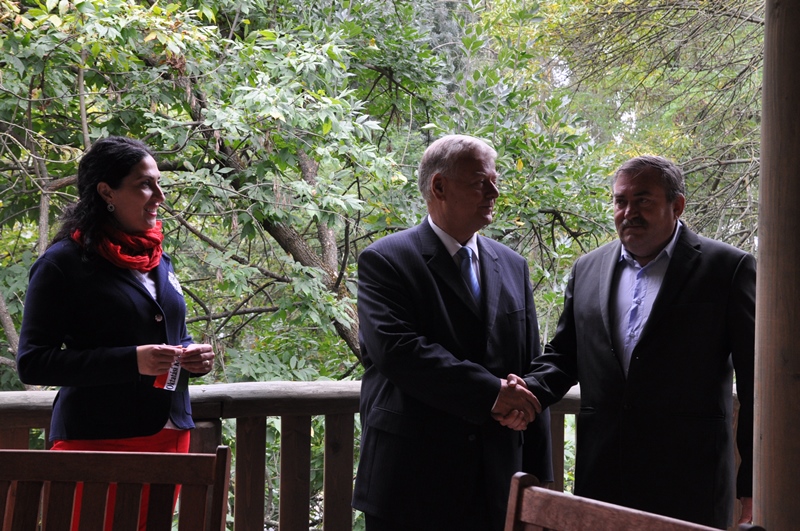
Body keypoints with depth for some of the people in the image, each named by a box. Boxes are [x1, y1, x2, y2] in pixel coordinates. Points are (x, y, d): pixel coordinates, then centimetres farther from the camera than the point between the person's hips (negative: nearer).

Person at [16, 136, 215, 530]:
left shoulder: (158, 261, 14)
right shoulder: (63, 263, -8)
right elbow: (32, 363, -13)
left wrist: (194, 357, 2)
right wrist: (131, 361, -22)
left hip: (169, 435, 7)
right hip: (96, 440, -7)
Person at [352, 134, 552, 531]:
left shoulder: (512, 266, 13)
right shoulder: (384, 261, -4)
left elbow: (531, 370, 13)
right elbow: (397, 349, -19)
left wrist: (540, 479, 9)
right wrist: (491, 392, -21)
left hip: (496, 483, 5)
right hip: (412, 483, -5)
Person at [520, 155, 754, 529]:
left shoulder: (727, 269, -2)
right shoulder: (587, 270, 13)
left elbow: (756, 382, -3)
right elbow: (563, 356, 19)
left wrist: (754, 484, -6)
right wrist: (528, 392, -3)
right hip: (601, 481, 4)